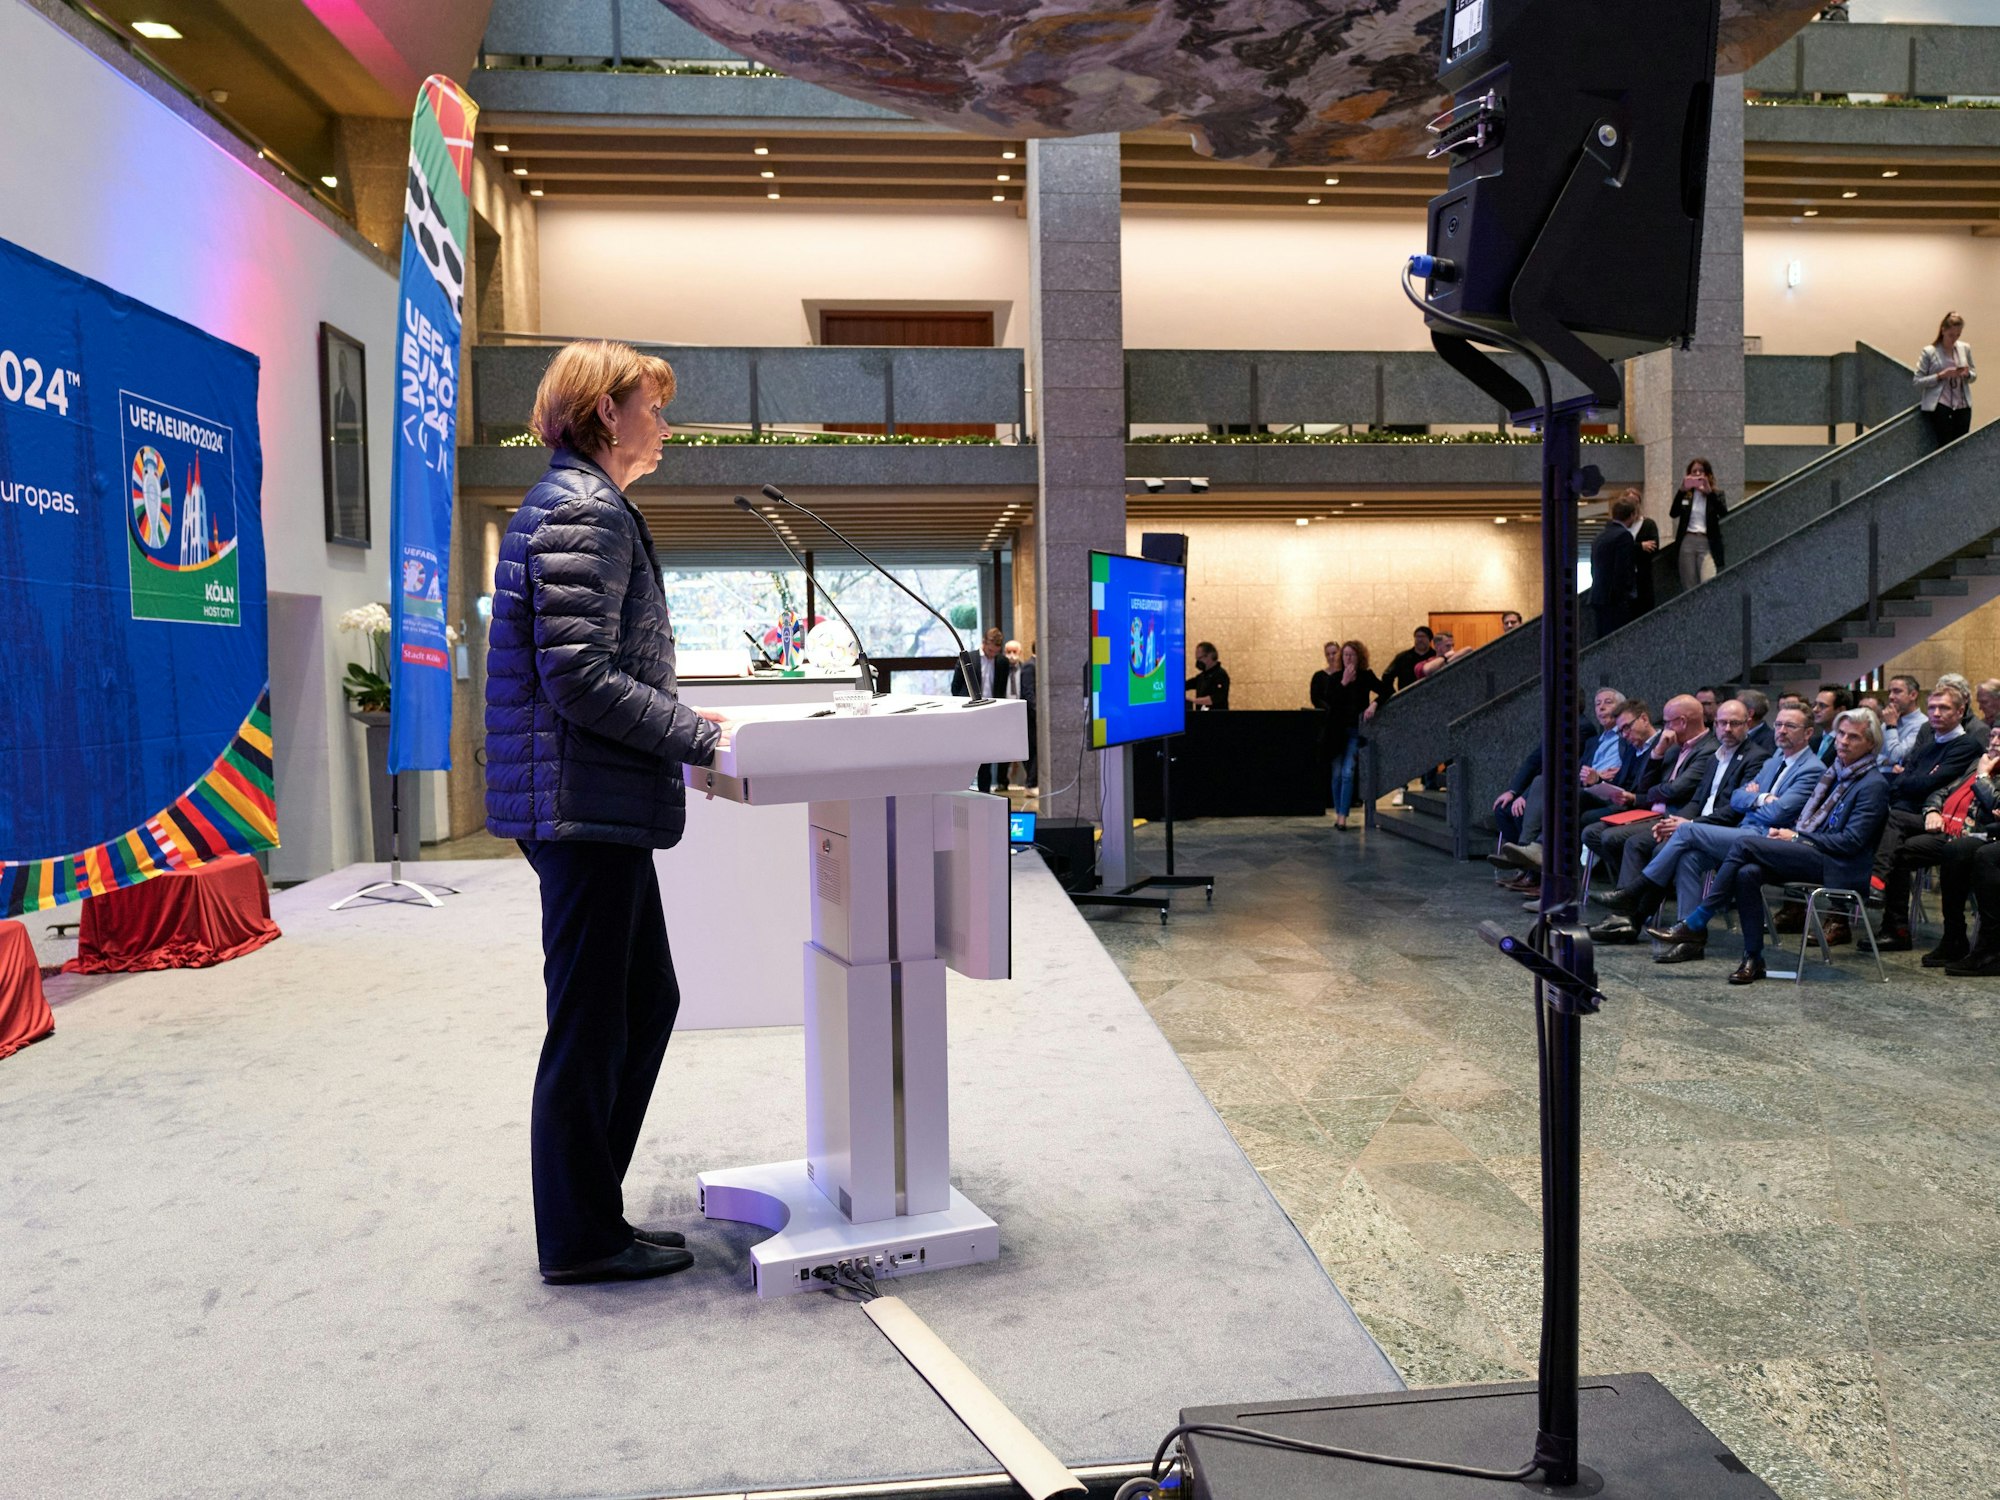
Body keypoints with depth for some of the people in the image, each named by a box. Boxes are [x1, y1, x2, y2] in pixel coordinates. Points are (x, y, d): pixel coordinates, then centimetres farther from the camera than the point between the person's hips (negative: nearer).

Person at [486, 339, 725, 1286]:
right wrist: (700, 737, -17)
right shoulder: (584, 512, -13)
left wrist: (687, 722, 16)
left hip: (599, 809, 11)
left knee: (645, 1003, 17)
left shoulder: (578, 505, 20)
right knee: (590, 1022, 0)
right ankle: (579, 1240, 14)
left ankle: (589, 1212, 28)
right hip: (585, 807, -11)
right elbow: (580, 677, -21)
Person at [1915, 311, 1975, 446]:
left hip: (1963, 405, 4)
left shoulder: (1965, 348, 8)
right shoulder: (1929, 352, -5)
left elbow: (1974, 376, 17)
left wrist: (1967, 374, -6)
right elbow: (1917, 380, -7)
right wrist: (1941, 376, -18)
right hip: (1939, 405, -4)